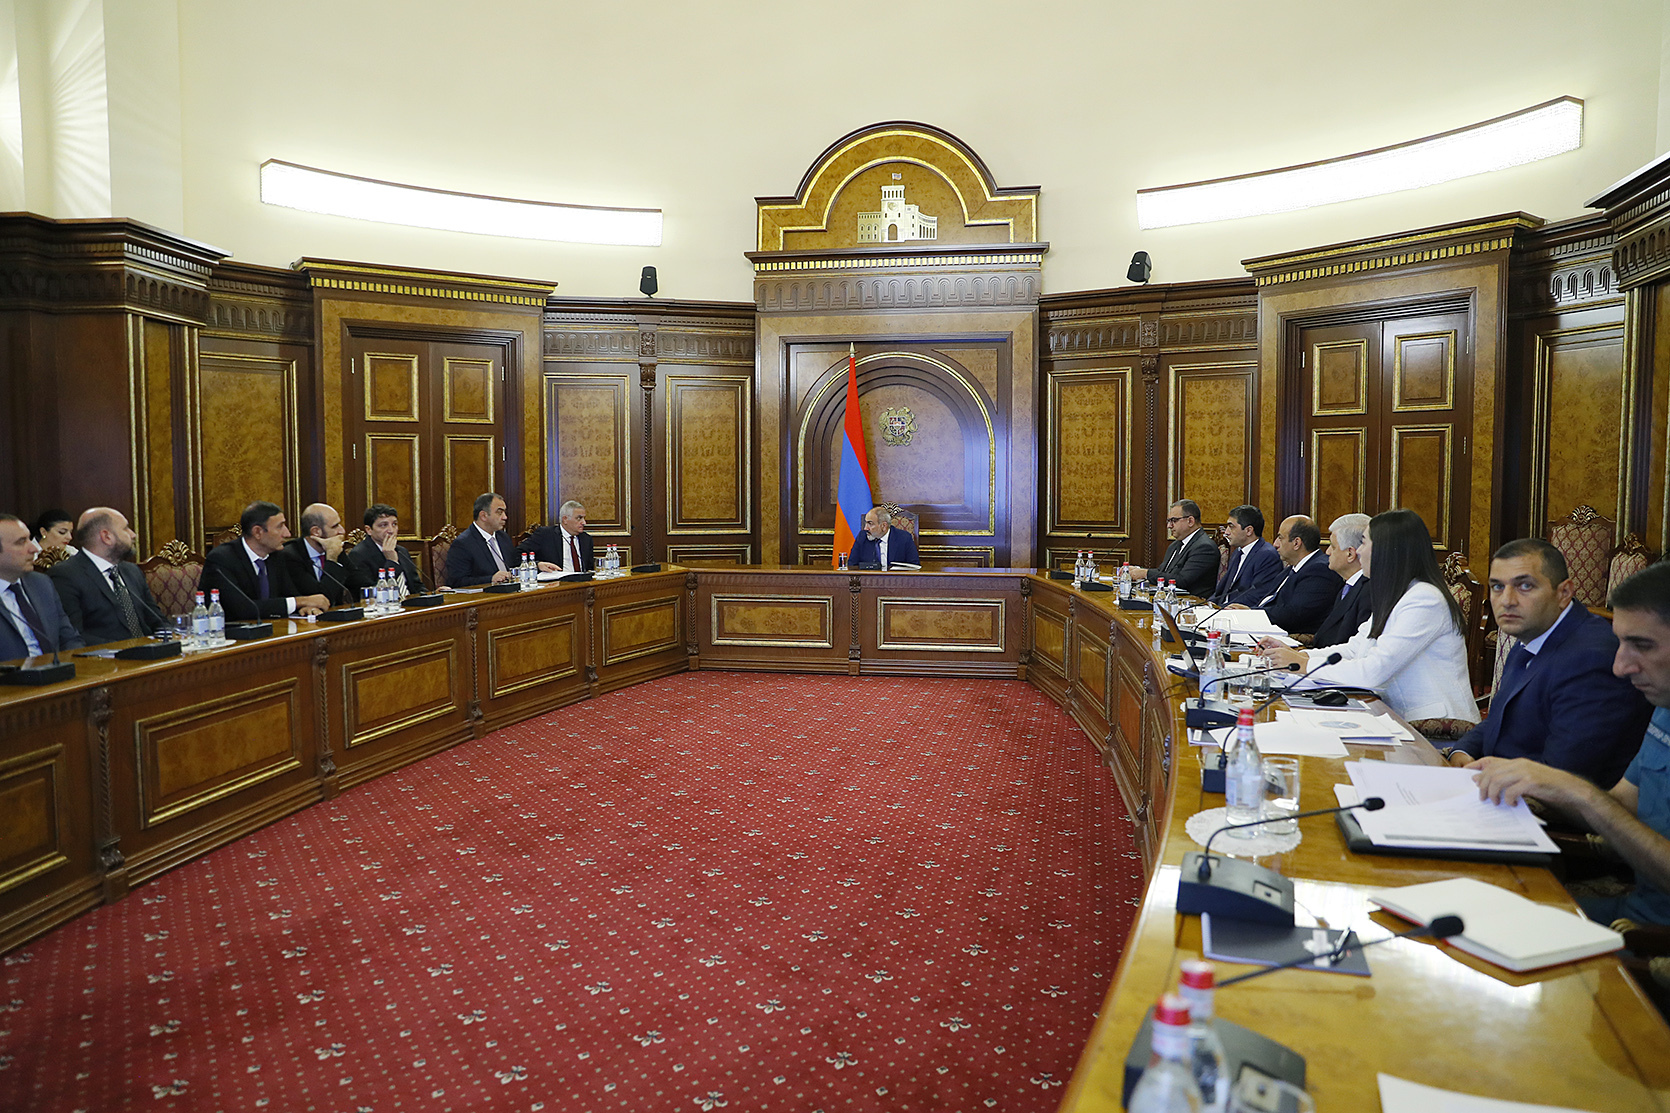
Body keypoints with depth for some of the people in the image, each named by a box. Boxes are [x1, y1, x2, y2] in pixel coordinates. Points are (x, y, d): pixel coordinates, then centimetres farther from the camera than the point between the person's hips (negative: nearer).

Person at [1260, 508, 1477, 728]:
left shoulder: (1425, 600, -19)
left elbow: (1373, 672, -23)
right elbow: (1354, 649, 15)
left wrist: (1304, 664, -15)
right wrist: (1297, 654, 2)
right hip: (1405, 717, 8)